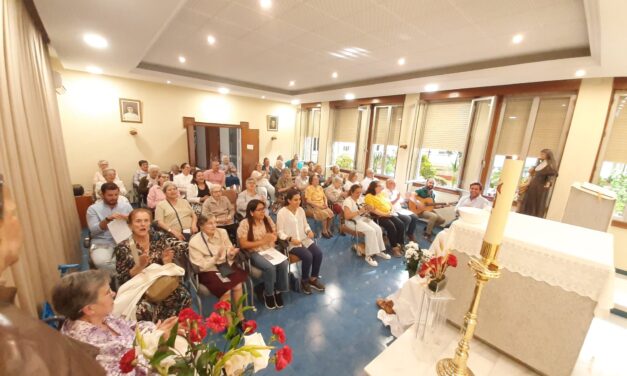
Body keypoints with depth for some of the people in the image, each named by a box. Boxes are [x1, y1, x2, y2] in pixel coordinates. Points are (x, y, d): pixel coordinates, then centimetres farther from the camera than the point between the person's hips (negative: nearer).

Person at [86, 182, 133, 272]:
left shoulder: (126, 205, 9)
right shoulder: (93, 208, 4)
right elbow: (94, 230, -6)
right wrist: (108, 219, -20)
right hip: (102, 242, 0)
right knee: (101, 261, -32)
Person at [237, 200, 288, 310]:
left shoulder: (268, 219, 3)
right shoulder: (244, 224, -12)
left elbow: (275, 236, 10)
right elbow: (243, 244, -14)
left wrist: (270, 237, -14)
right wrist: (262, 241, -17)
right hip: (255, 253, -4)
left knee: (284, 263, -22)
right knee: (270, 267, -30)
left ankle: (278, 290, 1)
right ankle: (268, 293, -2)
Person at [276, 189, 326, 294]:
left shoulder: (301, 210, 7)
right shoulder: (282, 213, -11)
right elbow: (280, 232, -11)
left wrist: (309, 231, -6)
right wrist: (291, 239, -25)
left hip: (304, 239, 6)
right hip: (291, 242, -6)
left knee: (318, 253, -15)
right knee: (308, 256, -26)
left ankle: (313, 279, 7)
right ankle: (304, 281, 1)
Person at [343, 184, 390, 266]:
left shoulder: (360, 199, 13)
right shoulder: (348, 201, -13)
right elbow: (347, 216, -24)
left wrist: (366, 210, -5)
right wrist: (359, 211, -26)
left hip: (363, 218, 8)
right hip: (353, 221, -8)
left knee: (378, 229, -14)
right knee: (371, 231, -28)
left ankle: (380, 250, 1)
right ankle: (369, 255, -19)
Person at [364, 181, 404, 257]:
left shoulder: (382, 194, 18)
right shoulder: (369, 196, -7)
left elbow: (389, 204, 21)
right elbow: (372, 210, -16)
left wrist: (391, 211, 1)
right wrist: (384, 214, -17)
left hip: (389, 215, 7)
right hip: (378, 217, -7)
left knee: (401, 224, -13)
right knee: (391, 226, -28)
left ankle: (400, 244, -1)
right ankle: (394, 247, -15)